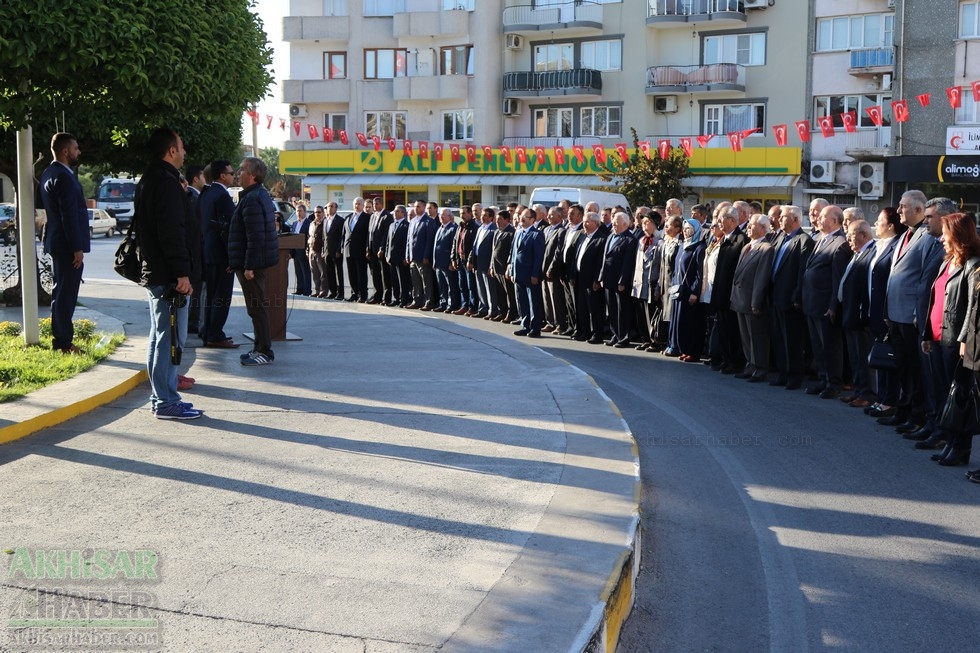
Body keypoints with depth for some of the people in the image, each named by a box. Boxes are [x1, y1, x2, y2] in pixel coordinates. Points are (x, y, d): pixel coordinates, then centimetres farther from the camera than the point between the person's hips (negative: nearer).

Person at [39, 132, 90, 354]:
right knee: (65, 294, -5)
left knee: (61, 293, 15)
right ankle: (63, 343, 0)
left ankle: (61, 340, 22)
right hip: (67, 244, -10)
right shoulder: (63, 177, -18)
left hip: (57, 243, 10)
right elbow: (69, 215, -22)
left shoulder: (49, 174, 14)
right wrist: (77, 248, -19)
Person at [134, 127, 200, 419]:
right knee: (170, 339, -7)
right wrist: (182, 273, -22)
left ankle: (160, 397, 23)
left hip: (153, 272, 11)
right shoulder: (167, 182, -15)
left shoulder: (147, 181, 17)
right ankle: (166, 402, -4)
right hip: (168, 275, -11)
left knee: (160, 337, 16)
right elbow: (172, 233, -23)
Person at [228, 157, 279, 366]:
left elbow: (255, 236, -24)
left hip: (252, 262, -11)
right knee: (258, 306, 16)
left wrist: (249, 266, -24)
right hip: (257, 261, 11)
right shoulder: (261, 195, 15)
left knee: (257, 307, -6)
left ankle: (265, 352, -2)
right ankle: (260, 348, 23)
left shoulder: (251, 199, -18)